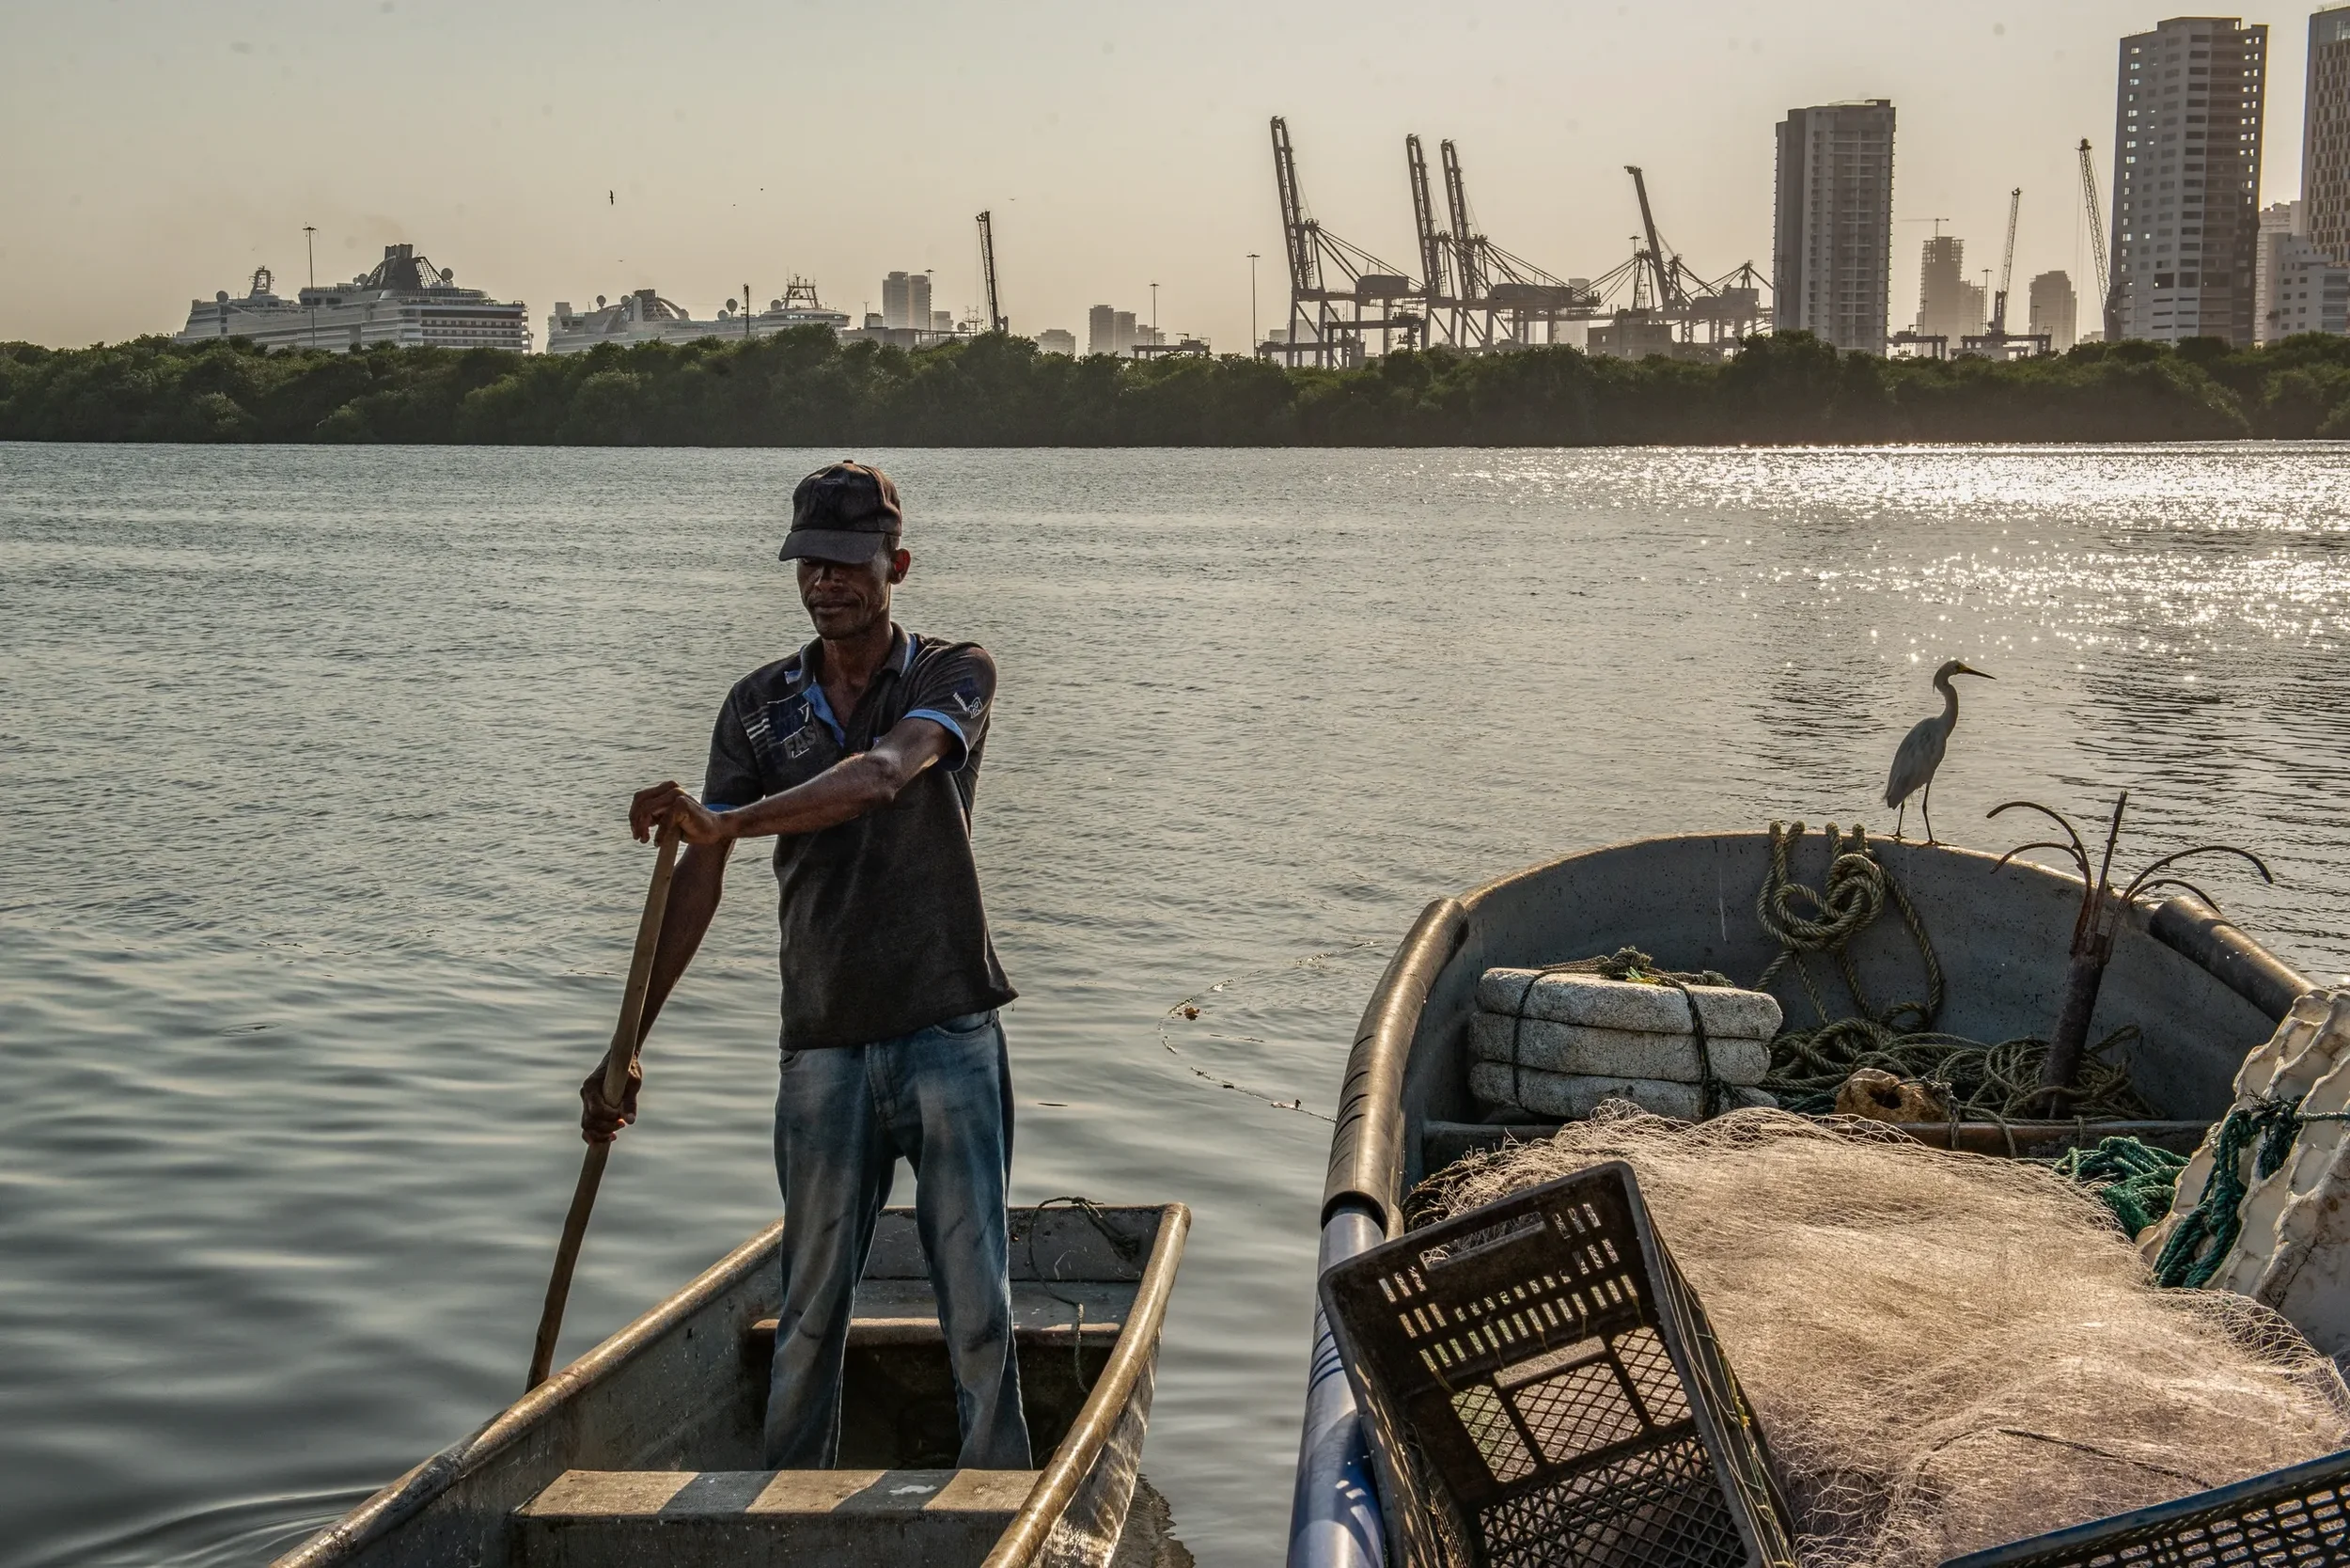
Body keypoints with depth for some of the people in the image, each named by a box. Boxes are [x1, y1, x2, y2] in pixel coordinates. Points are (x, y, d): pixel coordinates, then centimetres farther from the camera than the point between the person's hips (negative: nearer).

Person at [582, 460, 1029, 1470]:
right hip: (822, 1046, 3)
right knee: (810, 1311, 6)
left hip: (947, 1035, -2)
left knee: (978, 1308, -2)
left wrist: (725, 822, -37)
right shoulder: (759, 706, 8)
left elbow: (882, 775, -24)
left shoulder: (955, 675, -1)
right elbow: (699, 882, 5)